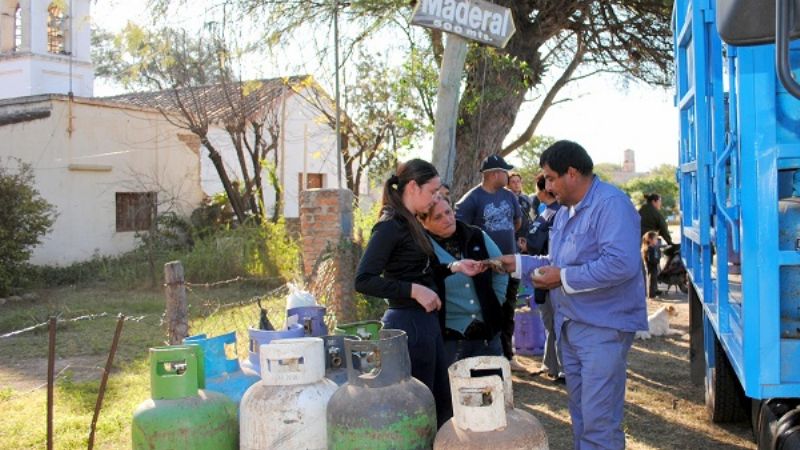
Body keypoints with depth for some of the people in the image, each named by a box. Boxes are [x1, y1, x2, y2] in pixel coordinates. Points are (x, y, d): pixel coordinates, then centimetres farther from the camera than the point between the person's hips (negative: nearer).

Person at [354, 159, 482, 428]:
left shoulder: (411, 223, 11)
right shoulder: (391, 226, -16)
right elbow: (364, 280, -23)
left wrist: (454, 267, 5)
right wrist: (414, 290, -24)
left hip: (426, 321, 9)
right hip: (408, 324, -9)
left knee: (442, 402, 18)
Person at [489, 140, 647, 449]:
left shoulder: (611, 203, -18)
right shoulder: (565, 210, 14)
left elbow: (622, 263, -29)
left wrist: (563, 278, -23)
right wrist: (517, 263, 9)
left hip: (603, 327, -9)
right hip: (570, 325, 10)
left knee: (599, 421, -7)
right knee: (580, 413, 19)